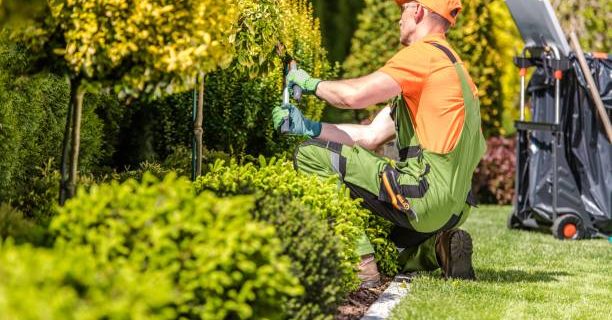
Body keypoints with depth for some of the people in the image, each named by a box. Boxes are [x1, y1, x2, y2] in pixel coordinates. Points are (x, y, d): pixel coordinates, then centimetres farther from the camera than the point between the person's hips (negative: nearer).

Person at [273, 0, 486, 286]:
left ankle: (360, 264, -15)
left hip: (426, 194, -10)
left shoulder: (426, 53, -8)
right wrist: (307, 127, 11)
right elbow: (371, 136, 19)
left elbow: (353, 95, -19)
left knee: (311, 156, -9)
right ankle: (435, 249, 9)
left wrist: (311, 83, 2)